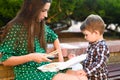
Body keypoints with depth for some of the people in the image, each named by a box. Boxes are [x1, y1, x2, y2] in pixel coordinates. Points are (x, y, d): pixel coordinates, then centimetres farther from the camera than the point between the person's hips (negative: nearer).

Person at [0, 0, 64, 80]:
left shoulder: (42, 25, 6)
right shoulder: (14, 28, -11)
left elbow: (54, 37, 27)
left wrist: (60, 56, 11)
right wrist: (31, 57, -21)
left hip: (45, 68, 6)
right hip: (27, 73, -6)